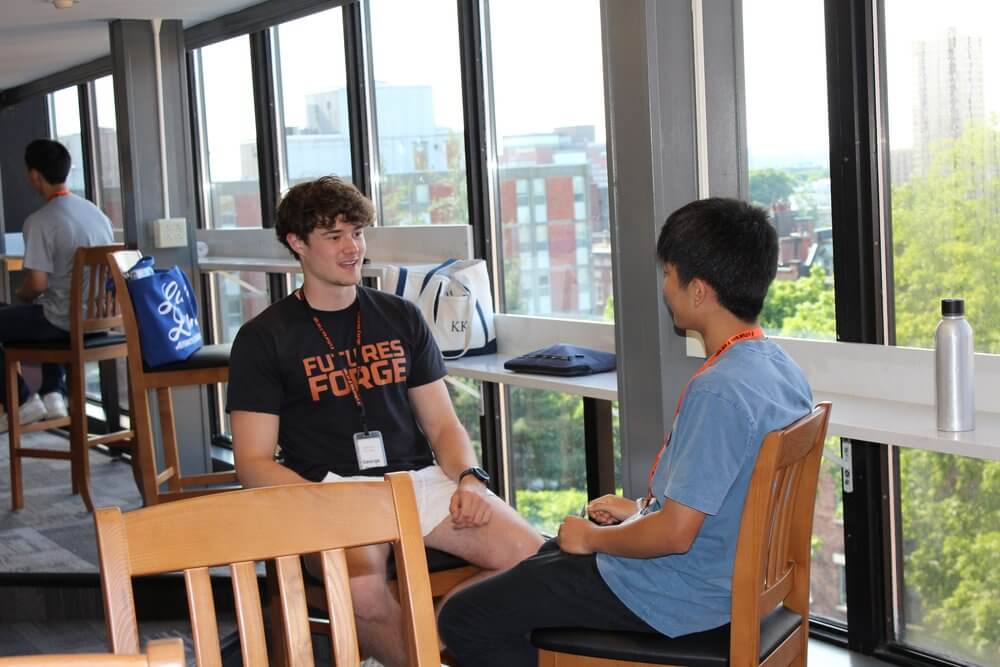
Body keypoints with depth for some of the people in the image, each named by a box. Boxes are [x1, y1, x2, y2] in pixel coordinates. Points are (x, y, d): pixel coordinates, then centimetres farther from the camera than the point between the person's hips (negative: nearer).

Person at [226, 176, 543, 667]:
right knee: (364, 590, -37)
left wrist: (469, 478, -6)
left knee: (531, 556, -22)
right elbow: (253, 462, -1)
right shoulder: (263, 339, 4)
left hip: (420, 478, 4)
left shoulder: (401, 318, 16)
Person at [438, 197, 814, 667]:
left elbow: (675, 534, -28)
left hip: (675, 598, -10)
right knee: (545, 556, 31)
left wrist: (593, 537, -11)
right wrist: (640, 510, 12)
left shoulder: (717, 392, -29)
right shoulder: (780, 368, 1)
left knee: (464, 619, -1)